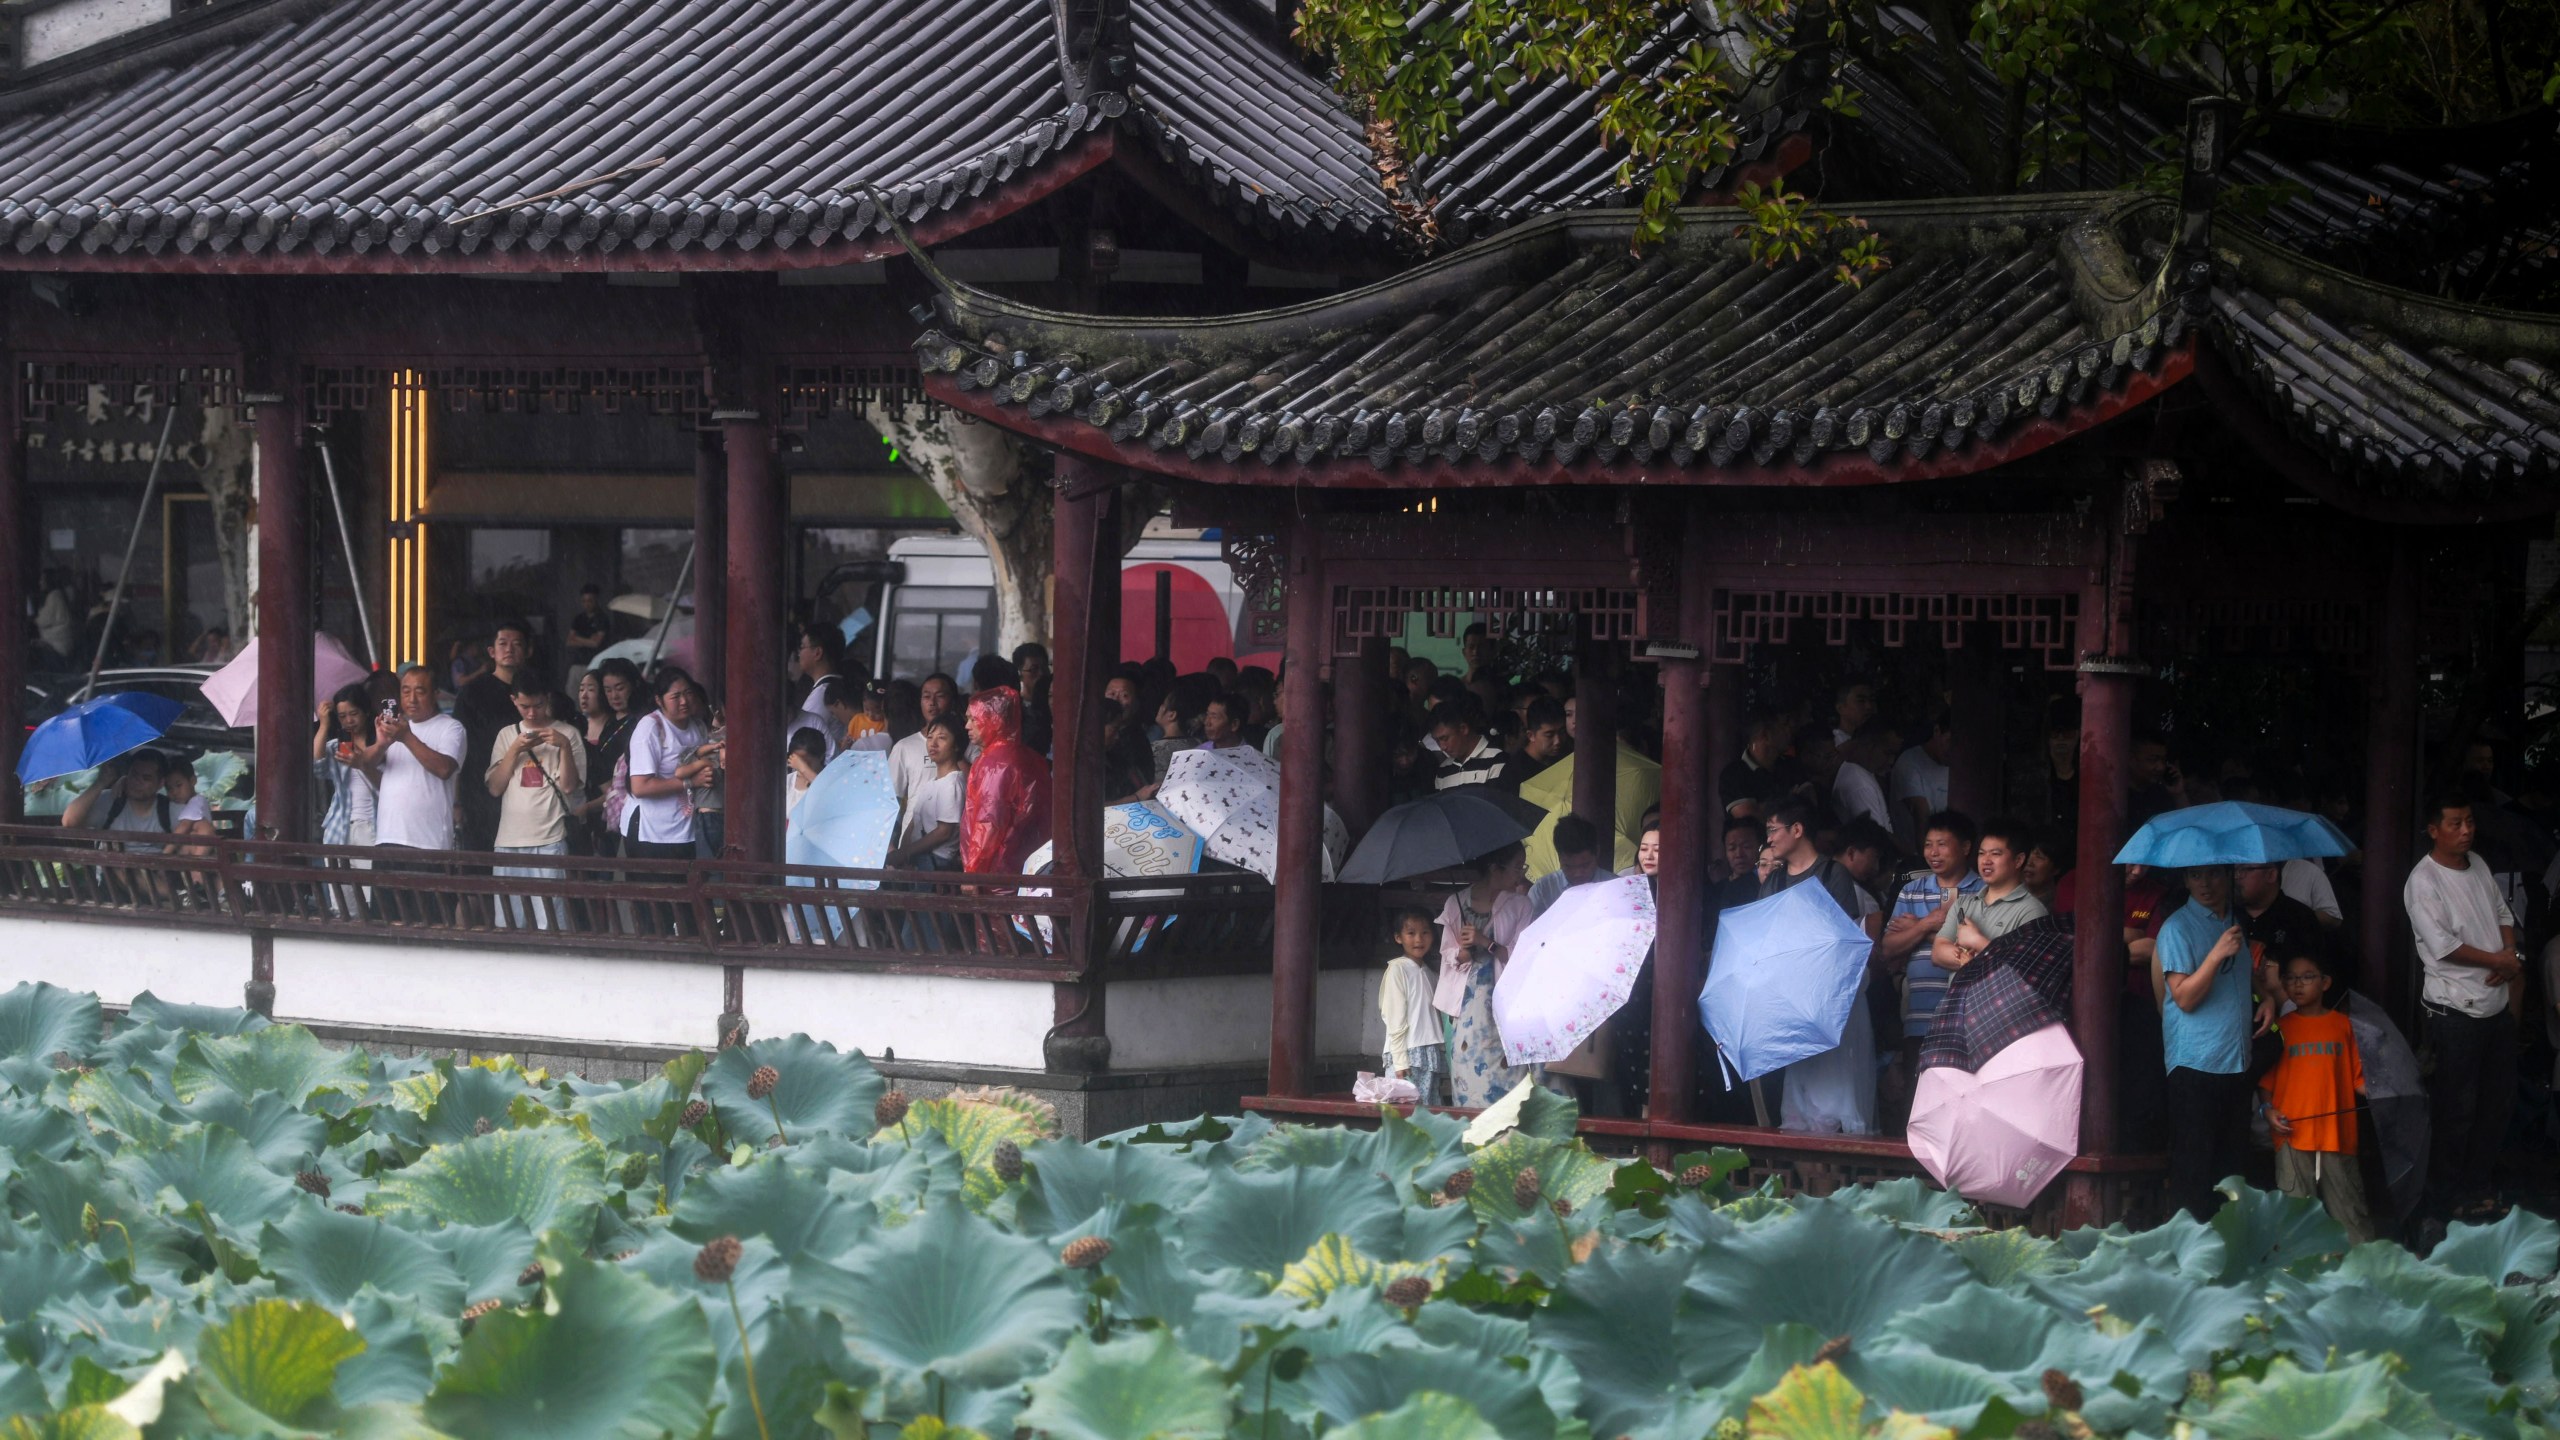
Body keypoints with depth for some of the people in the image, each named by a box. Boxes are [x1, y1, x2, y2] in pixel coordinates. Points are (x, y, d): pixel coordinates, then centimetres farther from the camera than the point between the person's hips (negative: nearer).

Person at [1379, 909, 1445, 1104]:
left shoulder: (1427, 972, 17)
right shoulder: (1397, 969, -2)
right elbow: (1395, 1019, -7)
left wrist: (1441, 1053, 9)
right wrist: (1400, 1061, -13)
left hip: (1431, 1056, 7)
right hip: (1406, 1053, -7)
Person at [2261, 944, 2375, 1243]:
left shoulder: (2342, 1025, 7)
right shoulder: (2282, 1027, 6)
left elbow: (2357, 1075, 8)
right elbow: (2267, 1078, 7)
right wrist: (2269, 1110, -7)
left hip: (2337, 1132, 0)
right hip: (2293, 1133, 0)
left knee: (2348, 1210, 4)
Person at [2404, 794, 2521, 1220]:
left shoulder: (2478, 866, 8)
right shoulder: (2424, 881, -15)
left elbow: (2503, 913, 16)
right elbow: (2443, 945, -20)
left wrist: (2513, 956, -4)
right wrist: (2500, 961, -13)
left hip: (2497, 1004, 8)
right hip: (2456, 1011, -8)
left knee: (2498, 1100, 16)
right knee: (2456, 1109, 0)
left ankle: (2475, 1184, 30)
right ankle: (2446, 1198, 13)